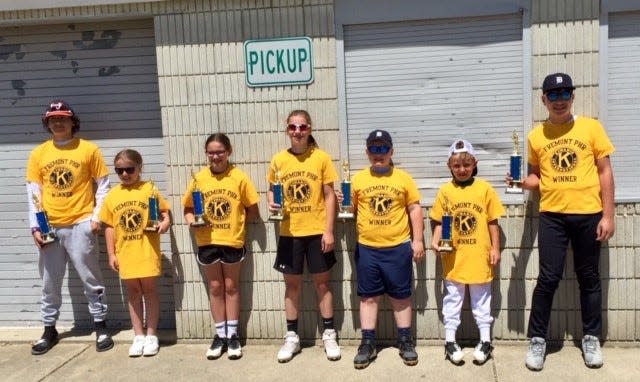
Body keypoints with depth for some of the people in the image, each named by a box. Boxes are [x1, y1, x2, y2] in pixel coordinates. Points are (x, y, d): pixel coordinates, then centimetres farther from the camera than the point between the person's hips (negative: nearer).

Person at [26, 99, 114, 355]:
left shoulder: (89, 149, -1)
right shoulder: (38, 154, 6)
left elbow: (102, 186, 1)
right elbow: (33, 192, 6)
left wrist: (97, 217, -6)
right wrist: (35, 226, 0)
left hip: (80, 224, -3)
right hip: (50, 227, 3)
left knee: (90, 279, 3)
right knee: (50, 283, 13)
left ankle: (101, 327, 15)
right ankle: (49, 330, 27)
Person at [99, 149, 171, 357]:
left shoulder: (149, 189, -4)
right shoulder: (112, 195, 4)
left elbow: (164, 212, 1)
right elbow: (109, 226, 6)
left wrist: (165, 222, -21)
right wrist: (111, 254, 4)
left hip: (147, 251, -3)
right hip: (125, 252, 3)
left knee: (149, 289, 6)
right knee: (133, 291, 12)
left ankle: (151, 335, 17)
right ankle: (138, 336, 23)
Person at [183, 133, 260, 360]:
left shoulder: (239, 177, -7)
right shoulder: (199, 178, -1)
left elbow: (253, 212, -1)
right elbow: (188, 208, 7)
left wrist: (237, 222, -12)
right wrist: (192, 221, -11)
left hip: (232, 240, -2)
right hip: (207, 241, 2)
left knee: (231, 286, 11)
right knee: (215, 287, 12)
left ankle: (233, 335, 21)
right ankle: (220, 335, 23)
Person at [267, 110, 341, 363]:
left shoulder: (321, 158, -5)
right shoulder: (279, 160, 1)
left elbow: (329, 195, -4)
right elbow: (272, 189, 14)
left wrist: (329, 230, -9)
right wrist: (271, 203, -10)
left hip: (317, 232, -2)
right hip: (289, 233, 2)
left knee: (322, 282, 8)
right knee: (292, 284, 10)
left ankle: (329, 335, 21)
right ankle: (292, 337, 23)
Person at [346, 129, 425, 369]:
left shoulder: (403, 178, 1)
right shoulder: (358, 179, 3)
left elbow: (414, 209, 3)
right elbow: (351, 209, 9)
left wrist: (418, 240, -2)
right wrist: (342, 204, -13)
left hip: (398, 247, -1)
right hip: (367, 248, 1)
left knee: (401, 296, 9)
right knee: (368, 297, 9)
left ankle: (405, 342, 22)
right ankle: (368, 344, 18)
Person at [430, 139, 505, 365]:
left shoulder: (484, 189, -2)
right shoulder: (445, 191, 1)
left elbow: (493, 222, 2)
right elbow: (439, 221, 5)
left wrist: (495, 248, 0)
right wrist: (436, 241, -10)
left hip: (479, 257, -1)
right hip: (454, 257, 1)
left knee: (481, 300, 12)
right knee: (452, 300, 10)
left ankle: (485, 341, 25)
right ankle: (450, 342, 20)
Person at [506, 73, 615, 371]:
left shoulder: (591, 127, 1)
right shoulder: (536, 135, 4)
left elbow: (605, 172, 1)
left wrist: (608, 215, -4)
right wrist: (520, 182, -10)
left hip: (588, 215, 0)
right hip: (552, 216, 0)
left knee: (588, 278, 11)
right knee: (548, 278, 0)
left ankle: (591, 338, 26)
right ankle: (537, 339, 13)